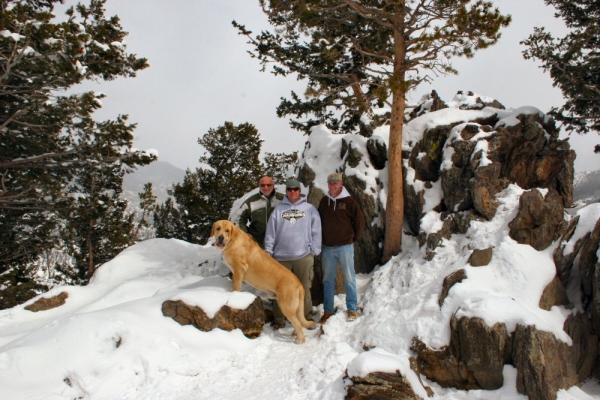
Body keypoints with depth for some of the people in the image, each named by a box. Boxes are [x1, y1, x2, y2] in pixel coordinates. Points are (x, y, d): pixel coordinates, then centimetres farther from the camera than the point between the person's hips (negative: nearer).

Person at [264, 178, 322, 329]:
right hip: (281, 256, 1)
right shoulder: (278, 209, 9)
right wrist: (269, 251, 2)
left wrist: (314, 250, -2)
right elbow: (271, 232, 7)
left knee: (304, 288, 5)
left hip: (303, 256, -1)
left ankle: (307, 317, 18)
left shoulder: (310, 209, 6)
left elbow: (316, 231, 4)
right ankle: (279, 318, 17)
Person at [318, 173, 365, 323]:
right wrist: (322, 239, 10)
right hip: (327, 248, 4)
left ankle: (352, 309, 18)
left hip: (345, 247, -3)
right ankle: (328, 310, 21)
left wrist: (355, 238, 2)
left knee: (349, 279, 6)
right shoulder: (324, 201, 4)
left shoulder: (348, 201, -7)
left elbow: (359, 220, -2)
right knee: (328, 280, 10)